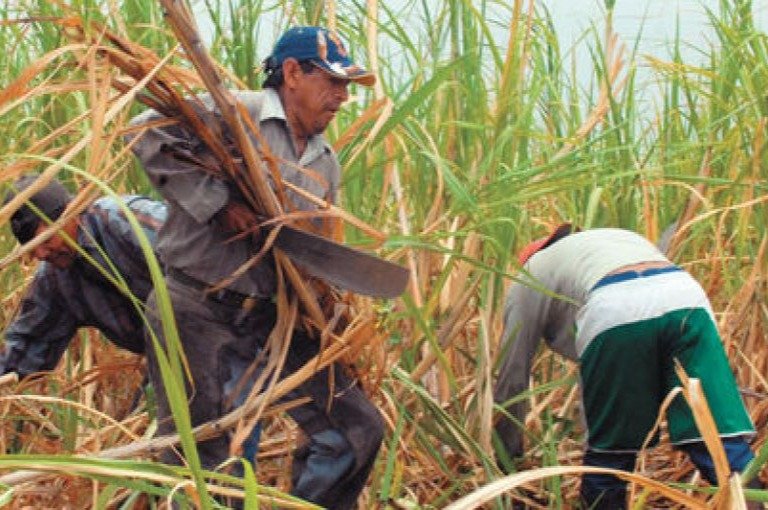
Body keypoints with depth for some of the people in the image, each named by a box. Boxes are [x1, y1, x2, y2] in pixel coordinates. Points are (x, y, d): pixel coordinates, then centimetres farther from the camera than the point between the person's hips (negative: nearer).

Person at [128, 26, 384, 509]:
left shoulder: (327, 162, 14)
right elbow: (148, 133, -21)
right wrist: (218, 203, -22)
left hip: (272, 316, 7)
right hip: (195, 307, -7)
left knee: (358, 430, 1)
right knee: (200, 456, -3)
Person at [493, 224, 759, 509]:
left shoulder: (527, 281, 29)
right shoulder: (625, 238, 43)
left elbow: (512, 378, 28)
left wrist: (505, 459, 37)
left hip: (616, 315, -4)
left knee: (607, 453, 11)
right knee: (723, 443, -4)